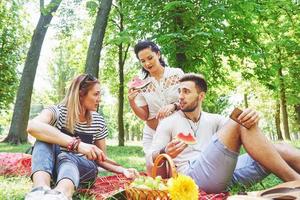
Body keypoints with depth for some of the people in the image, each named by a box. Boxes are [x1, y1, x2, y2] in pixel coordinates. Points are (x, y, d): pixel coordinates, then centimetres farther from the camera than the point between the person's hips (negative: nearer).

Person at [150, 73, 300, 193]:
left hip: (226, 172, 5)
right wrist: (165, 153, -21)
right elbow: (151, 159, 3)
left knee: (281, 150, -10)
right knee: (238, 125, -24)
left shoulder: (213, 120, 22)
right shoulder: (168, 123, 10)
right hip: (193, 175, -5)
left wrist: (251, 118, -18)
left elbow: (243, 129, 7)